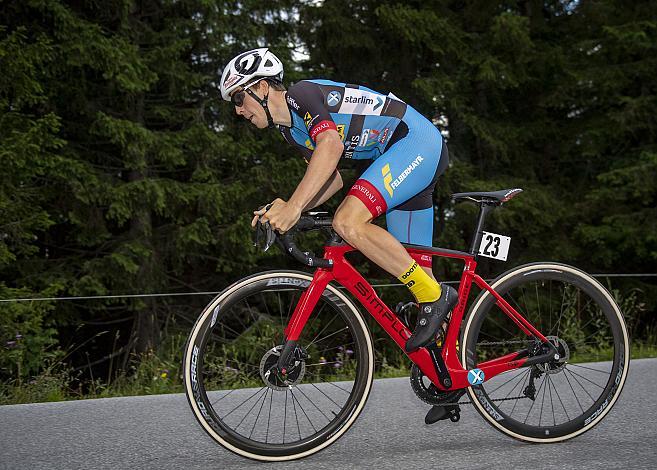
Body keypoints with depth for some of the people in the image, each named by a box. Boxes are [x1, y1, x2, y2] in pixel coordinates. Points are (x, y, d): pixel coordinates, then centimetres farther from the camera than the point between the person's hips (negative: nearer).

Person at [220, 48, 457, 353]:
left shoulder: (301, 94, -13)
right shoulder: (290, 128, 16)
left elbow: (331, 145, -31)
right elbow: (333, 180, 18)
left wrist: (293, 206, -36)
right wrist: (285, 208, 1)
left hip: (418, 140, -10)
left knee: (348, 222, -25)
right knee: (412, 269, 6)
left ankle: (434, 296, -17)